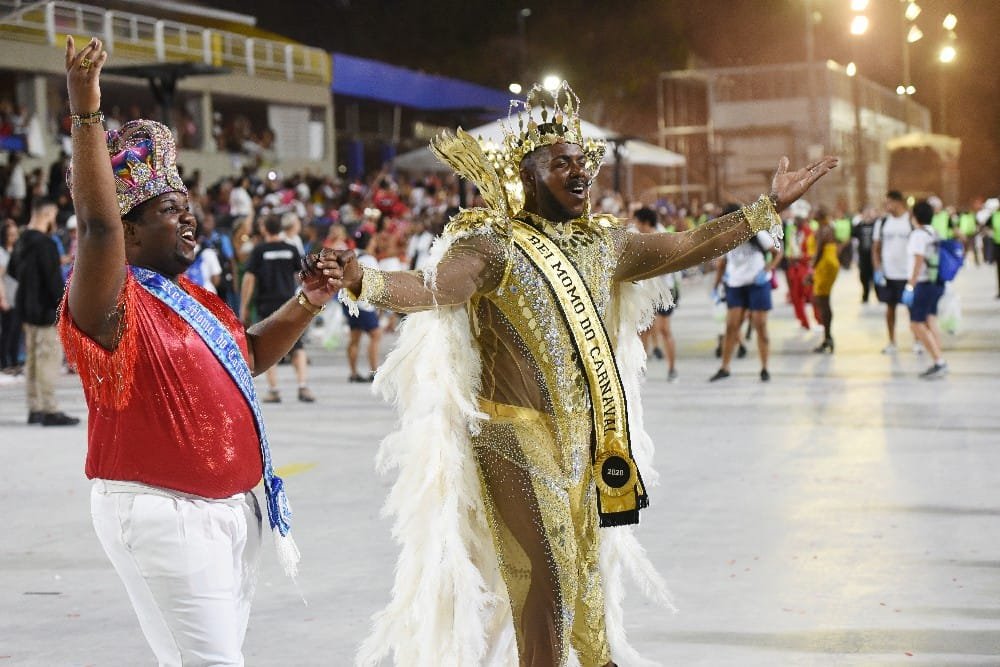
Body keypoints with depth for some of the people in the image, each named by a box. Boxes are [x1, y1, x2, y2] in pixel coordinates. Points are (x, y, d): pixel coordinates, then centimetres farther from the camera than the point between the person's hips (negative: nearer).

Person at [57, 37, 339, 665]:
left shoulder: (196, 300, 15)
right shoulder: (117, 303, -13)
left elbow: (251, 353, 28)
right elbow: (98, 226, -30)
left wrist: (306, 305, 12)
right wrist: (87, 114, -34)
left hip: (234, 507, 9)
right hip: (161, 513, -9)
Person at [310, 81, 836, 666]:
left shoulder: (603, 243, 8)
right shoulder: (494, 245, -14)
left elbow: (691, 246, 15)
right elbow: (431, 286, -30)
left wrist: (773, 205, 15)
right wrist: (363, 282, -50)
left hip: (587, 441, 7)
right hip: (518, 441, -7)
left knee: (587, 576, 19)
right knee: (548, 583, -4)